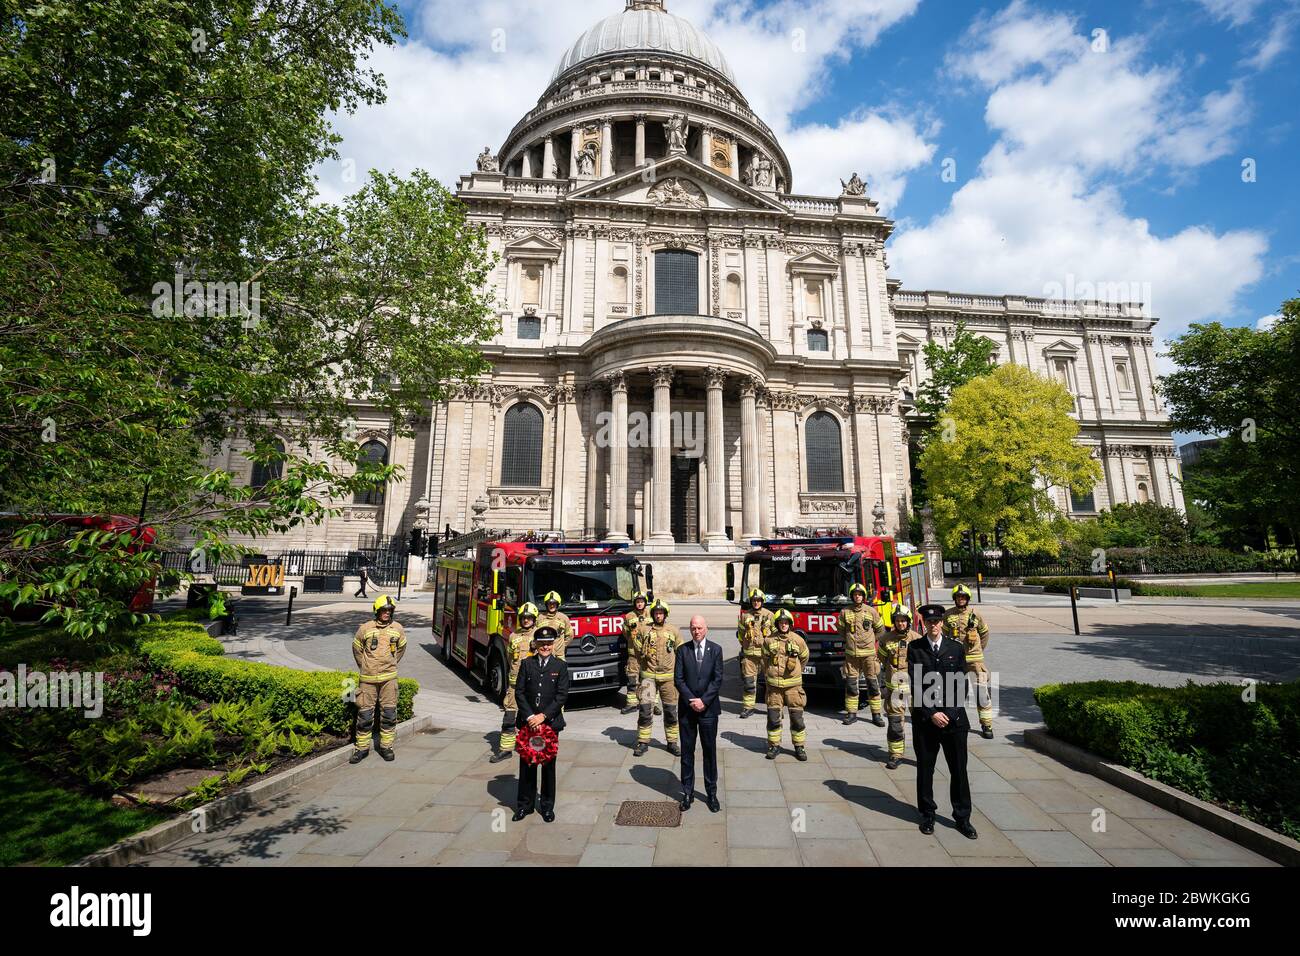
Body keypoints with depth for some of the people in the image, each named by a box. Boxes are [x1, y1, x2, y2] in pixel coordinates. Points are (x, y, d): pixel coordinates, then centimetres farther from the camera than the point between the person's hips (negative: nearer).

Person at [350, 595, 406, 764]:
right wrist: (364, 667, 13)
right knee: (365, 713, 4)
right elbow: (357, 649, 12)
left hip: (389, 678, 1)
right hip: (368, 678, -1)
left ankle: (386, 746, 17)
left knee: (389, 713, 4)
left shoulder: (397, 628, 3)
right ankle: (362, 747, 19)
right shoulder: (365, 628, -3)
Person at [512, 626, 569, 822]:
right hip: (527, 722, 1)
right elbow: (519, 692, -1)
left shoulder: (560, 666, -2)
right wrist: (529, 716, -11)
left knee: (548, 764, 8)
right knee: (526, 764, 9)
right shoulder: (526, 664, 2)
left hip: (550, 722, -1)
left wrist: (543, 716, -14)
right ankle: (524, 804, 25)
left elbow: (562, 695, -7)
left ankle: (547, 806, 23)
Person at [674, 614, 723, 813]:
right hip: (687, 707, 1)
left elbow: (717, 679, -5)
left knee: (710, 750, 8)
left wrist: (703, 701, -12)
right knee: (687, 751, 8)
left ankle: (711, 793, 22)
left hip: (708, 708, -1)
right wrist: (691, 700, -12)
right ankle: (687, 792, 21)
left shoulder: (715, 650, -1)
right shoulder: (683, 650, 1)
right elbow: (678, 679, -2)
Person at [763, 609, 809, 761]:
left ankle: (799, 746, 19)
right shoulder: (769, 640, -2)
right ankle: (774, 745, 19)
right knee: (773, 717, 5)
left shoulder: (797, 640, -3)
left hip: (793, 685, 0)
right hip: (774, 685, 1)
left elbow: (804, 657, 15)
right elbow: (765, 660, 13)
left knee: (797, 717, 4)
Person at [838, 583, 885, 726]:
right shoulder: (845, 612, 4)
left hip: (869, 653, -1)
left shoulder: (871, 611, 2)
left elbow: (880, 630, 12)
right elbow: (841, 631, 18)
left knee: (873, 684, 1)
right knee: (851, 684, 4)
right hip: (851, 654, 1)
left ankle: (876, 715, 11)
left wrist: (868, 640, 11)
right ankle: (851, 713, 14)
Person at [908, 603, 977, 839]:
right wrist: (931, 713, -11)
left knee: (959, 769, 9)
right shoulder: (914, 648, -2)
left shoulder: (957, 648, 2)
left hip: (954, 719, 1)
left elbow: (961, 685, 0)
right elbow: (916, 685, -5)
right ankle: (927, 814, 25)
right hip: (925, 719, -1)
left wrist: (949, 714, -8)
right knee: (925, 768, 9)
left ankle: (962, 817, 25)